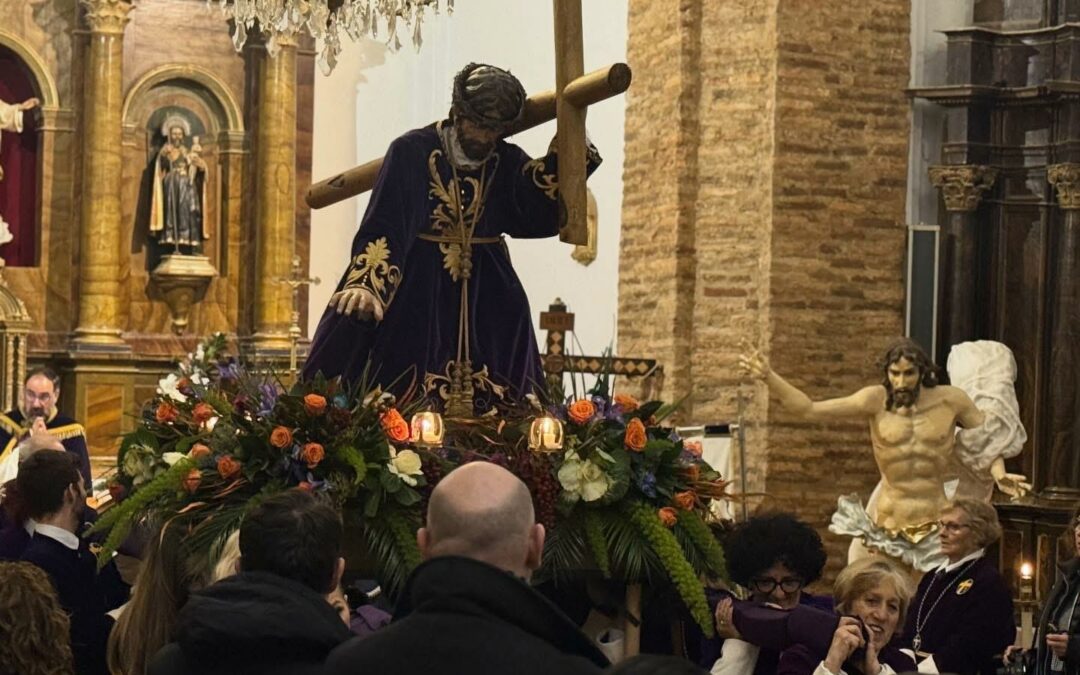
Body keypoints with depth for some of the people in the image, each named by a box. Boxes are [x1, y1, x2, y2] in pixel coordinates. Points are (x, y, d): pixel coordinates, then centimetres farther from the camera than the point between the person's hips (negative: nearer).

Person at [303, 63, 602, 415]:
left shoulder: (509, 163, 4)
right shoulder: (412, 151, -8)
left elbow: (541, 216, -8)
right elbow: (382, 227, -15)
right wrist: (366, 284, -32)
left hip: (488, 300, 4)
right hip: (418, 293, -4)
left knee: (492, 403, 1)